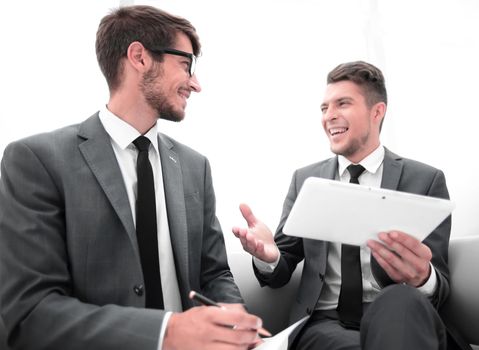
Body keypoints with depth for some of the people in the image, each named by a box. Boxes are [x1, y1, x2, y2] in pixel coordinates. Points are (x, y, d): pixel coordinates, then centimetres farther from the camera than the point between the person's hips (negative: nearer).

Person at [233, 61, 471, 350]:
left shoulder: (426, 180, 3)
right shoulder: (305, 180, 10)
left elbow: (441, 286, 0)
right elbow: (281, 272, 9)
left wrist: (422, 277, -26)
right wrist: (268, 257, -16)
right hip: (324, 321, 1)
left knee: (401, 302, -35)